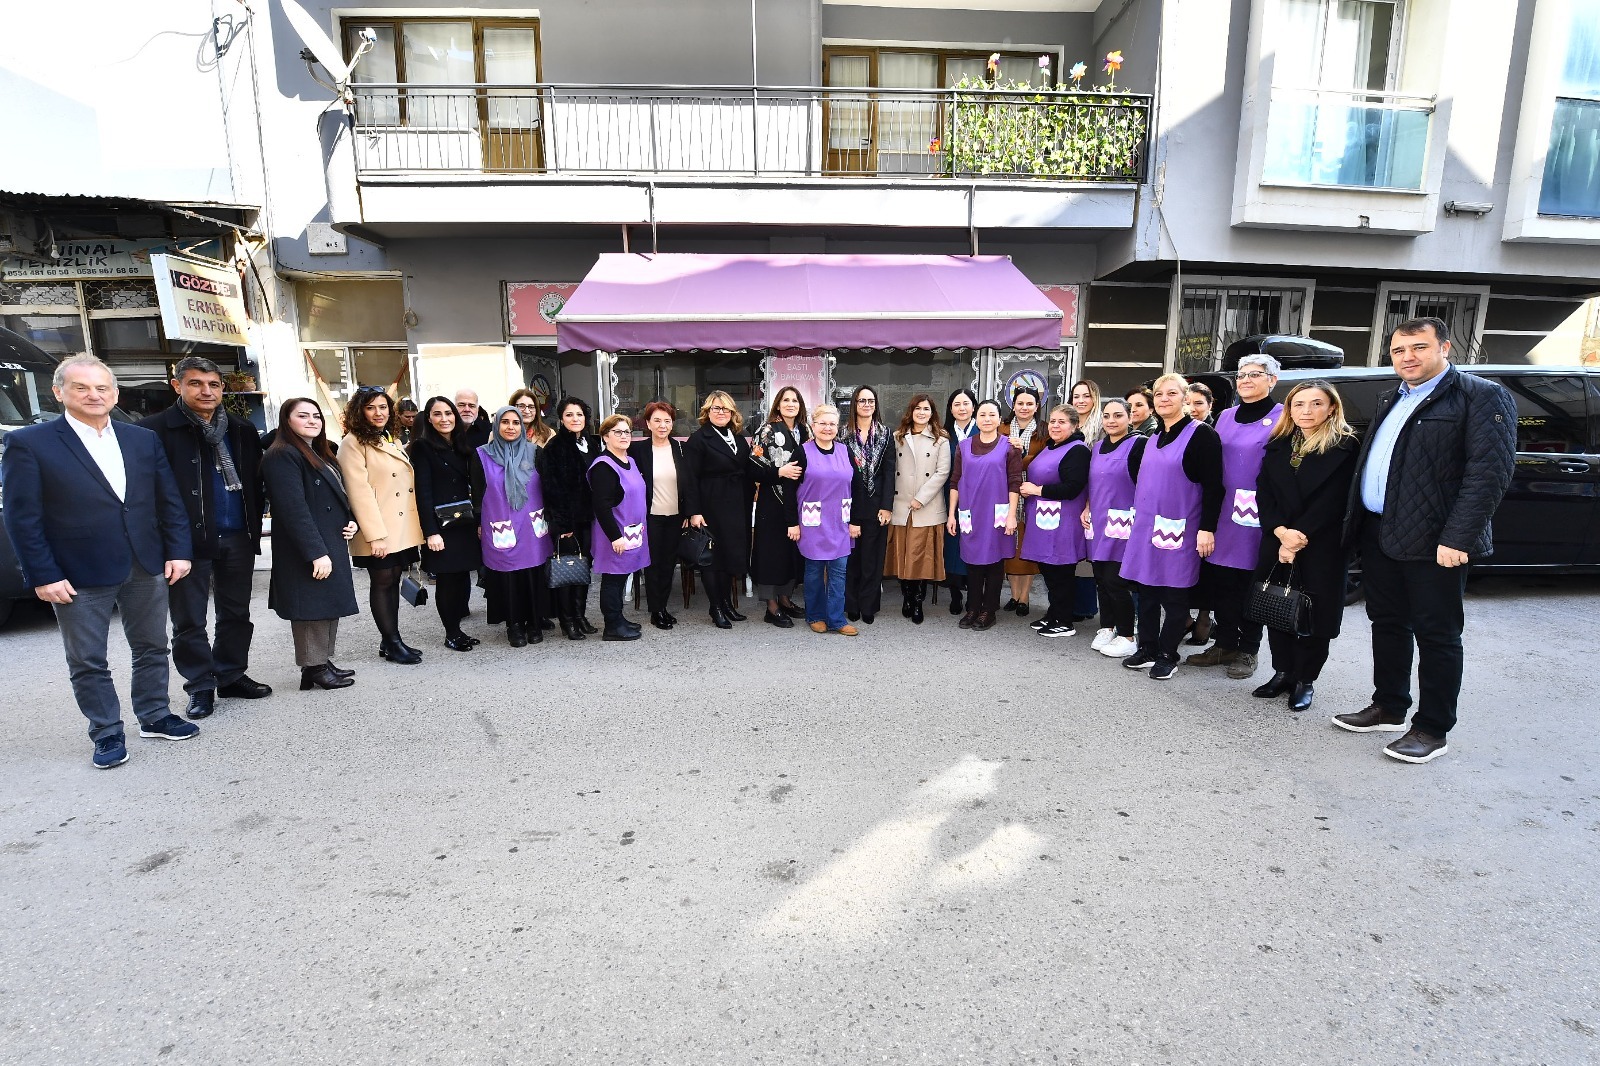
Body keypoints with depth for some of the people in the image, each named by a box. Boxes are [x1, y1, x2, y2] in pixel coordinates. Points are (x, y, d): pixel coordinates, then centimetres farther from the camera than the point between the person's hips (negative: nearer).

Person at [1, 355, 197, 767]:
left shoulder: (144, 440, 6)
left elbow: (170, 501, 7)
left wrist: (178, 552, 0)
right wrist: (43, 576, -11)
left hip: (146, 567, 4)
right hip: (79, 575, -3)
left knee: (151, 648, 14)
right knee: (87, 662, 7)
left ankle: (154, 717, 30)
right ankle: (107, 733, 21)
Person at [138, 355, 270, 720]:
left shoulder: (242, 430, 9)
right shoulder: (157, 429, -6)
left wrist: (254, 525, 4)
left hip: (238, 538, 5)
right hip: (189, 539, -4)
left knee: (236, 614, 14)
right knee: (189, 621, 5)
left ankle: (232, 676, 27)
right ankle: (201, 687, 17)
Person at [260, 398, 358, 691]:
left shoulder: (322, 455, 17)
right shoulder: (282, 456, -14)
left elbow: (339, 497, 25)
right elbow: (293, 509, -22)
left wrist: (351, 521, 4)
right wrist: (316, 552, -25)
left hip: (332, 545, 10)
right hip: (307, 553, -10)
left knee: (329, 608, 13)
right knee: (313, 609, -2)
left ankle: (324, 663, 22)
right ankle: (314, 668, 8)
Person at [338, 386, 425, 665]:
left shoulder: (392, 440, 16)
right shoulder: (354, 443, -8)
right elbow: (358, 491, -15)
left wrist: (416, 526, 13)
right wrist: (375, 535, -20)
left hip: (402, 527, 7)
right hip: (379, 530, -7)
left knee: (393, 581, 11)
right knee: (382, 582, 1)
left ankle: (391, 640, 18)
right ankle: (392, 643, 8)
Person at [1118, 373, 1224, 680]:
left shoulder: (1201, 435, -8)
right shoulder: (1152, 439, 12)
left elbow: (1213, 486, -12)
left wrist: (1207, 528, -17)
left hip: (1179, 530, -6)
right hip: (1147, 528, 6)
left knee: (1175, 594, 3)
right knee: (1146, 590, 10)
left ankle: (1167, 655, 14)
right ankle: (1147, 649, 21)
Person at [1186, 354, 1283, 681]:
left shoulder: (1282, 418, -4)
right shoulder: (1226, 417, 14)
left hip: (1257, 515, -5)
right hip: (1223, 510, 5)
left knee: (1250, 583, 3)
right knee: (1219, 580, 8)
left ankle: (1247, 651, 15)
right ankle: (1225, 644, 21)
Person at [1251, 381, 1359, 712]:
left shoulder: (1345, 447, -5)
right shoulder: (1278, 445, 9)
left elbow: (1333, 500, -12)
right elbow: (1263, 493, 1)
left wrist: (1299, 536, -15)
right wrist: (1281, 532, -13)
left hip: (1322, 548, -4)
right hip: (1276, 544, 4)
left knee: (1314, 615, 2)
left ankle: (1305, 680, 16)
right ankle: (1282, 672, 22)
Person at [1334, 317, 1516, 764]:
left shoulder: (1482, 395, -6)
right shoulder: (1390, 400, 17)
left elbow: (1490, 471, -14)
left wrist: (1457, 538, -21)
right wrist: (1358, 524, 11)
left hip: (1433, 542, -7)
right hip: (1378, 535, 7)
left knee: (1436, 635, 3)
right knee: (1387, 625, 15)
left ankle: (1432, 729, 13)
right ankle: (1388, 708, 29)